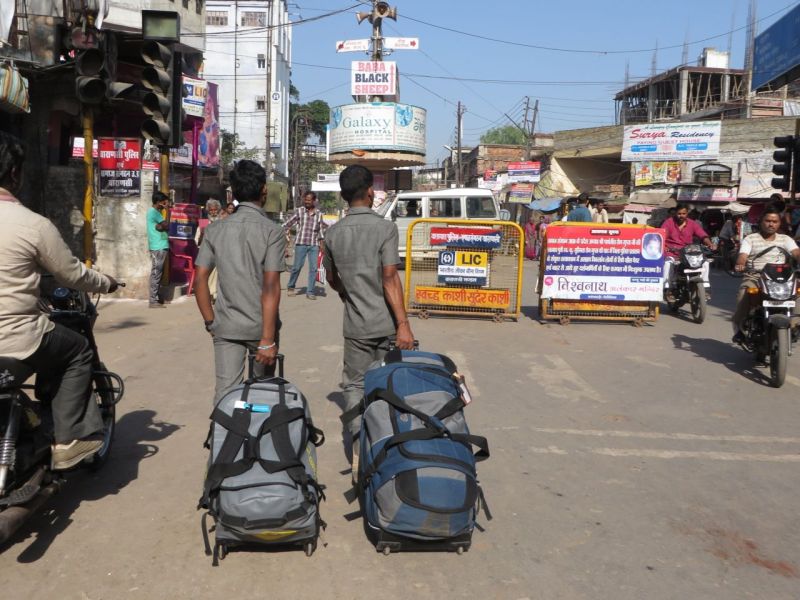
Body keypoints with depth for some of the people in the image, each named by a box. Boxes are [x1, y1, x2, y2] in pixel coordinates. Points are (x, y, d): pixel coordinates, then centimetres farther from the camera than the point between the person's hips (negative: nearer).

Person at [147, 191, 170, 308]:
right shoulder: (154, 212, -13)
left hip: (158, 246, 10)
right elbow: (166, 226, -15)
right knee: (156, 274, -8)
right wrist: (168, 210, -7)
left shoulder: (153, 211, 18)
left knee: (157, 273, 13)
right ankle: (153, 301, -6)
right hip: (159, 247, -10)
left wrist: (161, 226, -8)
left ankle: (155, 298, 19)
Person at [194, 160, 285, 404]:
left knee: (225, 392, 4)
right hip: (261, 326, -2)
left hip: (225, 327, 2)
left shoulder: (215, 230, 1)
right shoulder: (272, 231, -10)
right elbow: (271, 287, -16)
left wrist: (210, 321, 9)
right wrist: (268, 339, -16)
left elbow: (200, 280, -2)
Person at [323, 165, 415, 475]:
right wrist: (403, 324, -18)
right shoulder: (385, 228, -9)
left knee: (355, 385, 10)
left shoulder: (333, 233, 4)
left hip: (356, 325, 2)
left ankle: (359, 447, -1)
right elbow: (390, 278, -17)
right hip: (387, 323, -2)